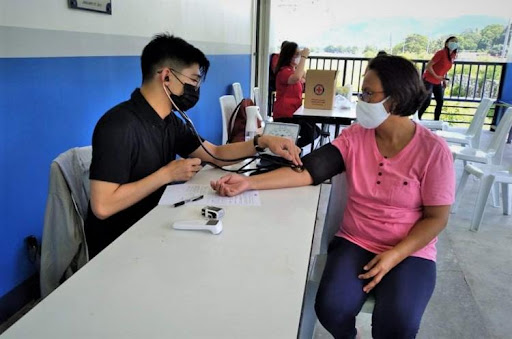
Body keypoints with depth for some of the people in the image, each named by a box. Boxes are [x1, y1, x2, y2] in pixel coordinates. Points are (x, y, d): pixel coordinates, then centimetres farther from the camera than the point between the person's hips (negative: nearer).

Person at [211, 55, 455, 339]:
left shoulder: (433, 150, -12)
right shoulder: (354, 137, -4)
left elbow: (436, 218, -8)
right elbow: (308, 169, -13)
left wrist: (394, 256, -20)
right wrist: (249, 183, -24)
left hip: (410, 252, -2)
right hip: (355, 243, 2)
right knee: (331, 307, -19)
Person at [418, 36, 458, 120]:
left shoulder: (453, 56, 5)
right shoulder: (441, 53, -18)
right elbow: (428, 66, -18)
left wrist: (444, 80, 10)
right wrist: (436, 76, -20)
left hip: (438, 82, 8)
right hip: (429, 80, -8)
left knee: (440, 102, 3)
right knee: (426, 102, -11)